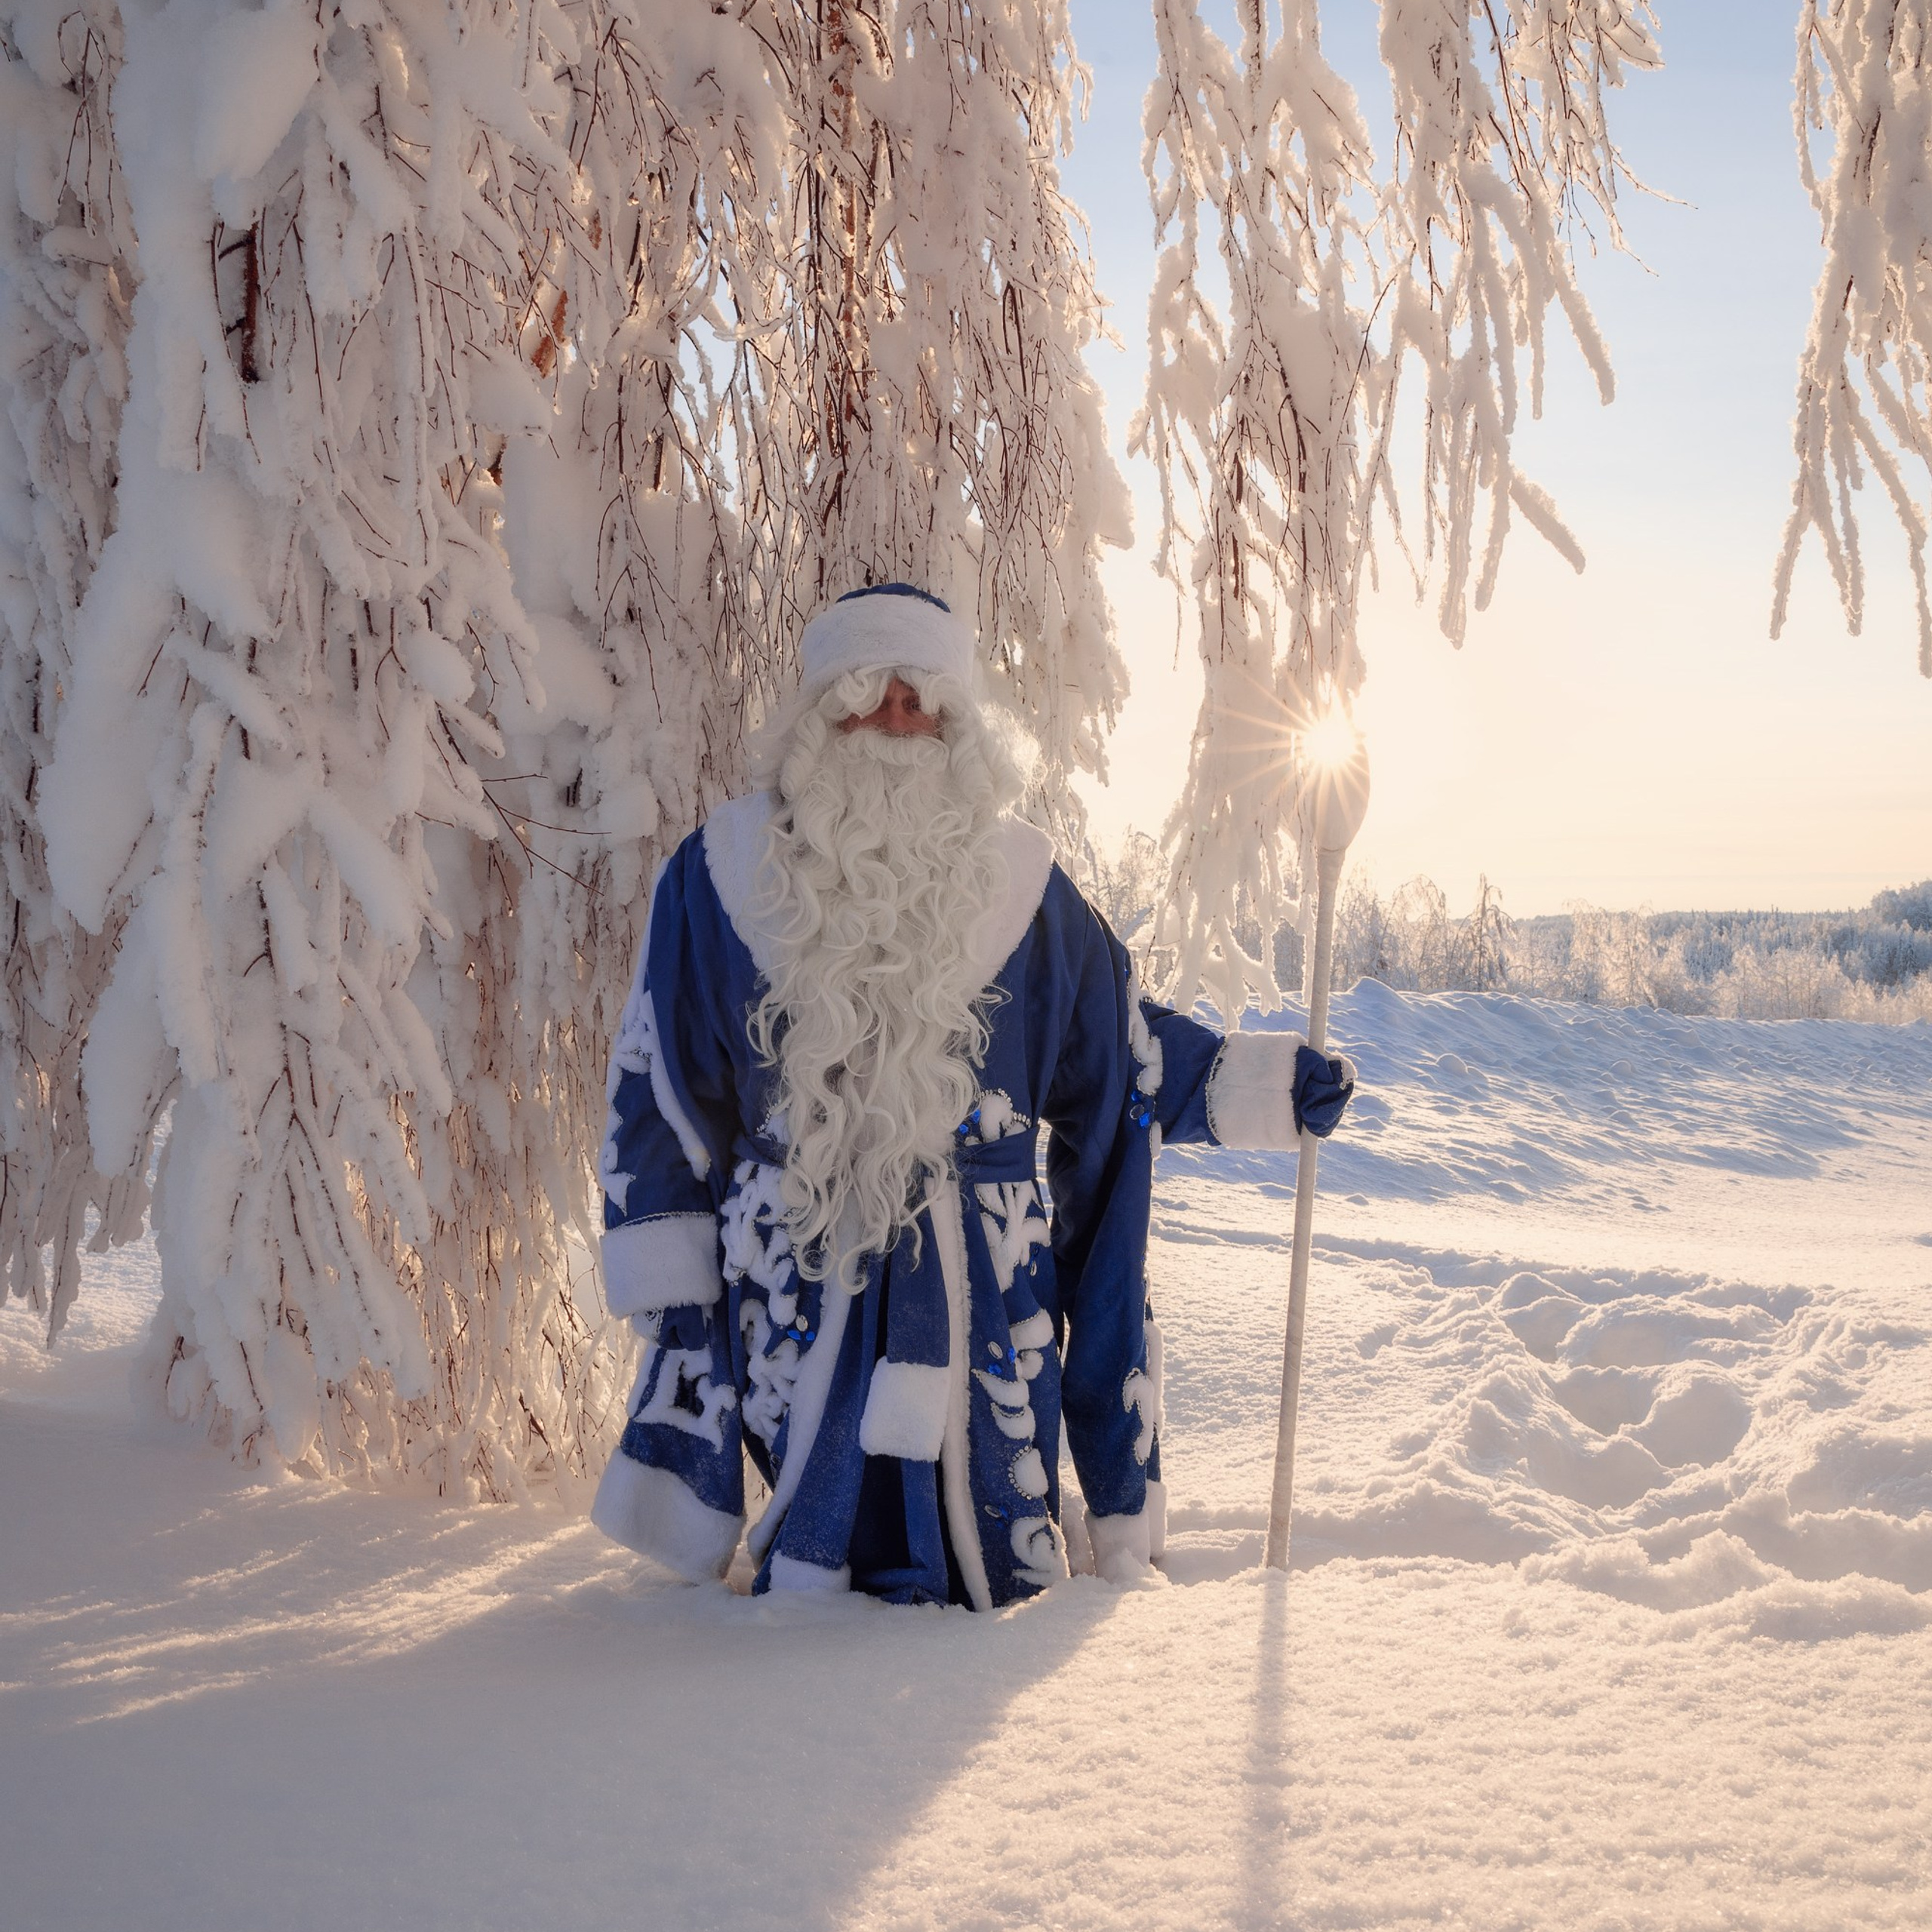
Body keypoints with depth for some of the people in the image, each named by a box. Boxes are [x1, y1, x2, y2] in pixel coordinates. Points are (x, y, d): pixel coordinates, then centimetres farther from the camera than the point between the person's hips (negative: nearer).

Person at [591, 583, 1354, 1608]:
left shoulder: (1019, 883, 4)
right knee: (820, 1572, 4)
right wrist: (670, 1285, 2)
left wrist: (1260, 1083, 10)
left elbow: (1121, 1052, 17)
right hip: (794, 1288, -1)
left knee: (999, 1579, 6)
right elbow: (658, 1099, 4)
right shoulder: (718, 877, 0)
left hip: (983, 1295, 1)